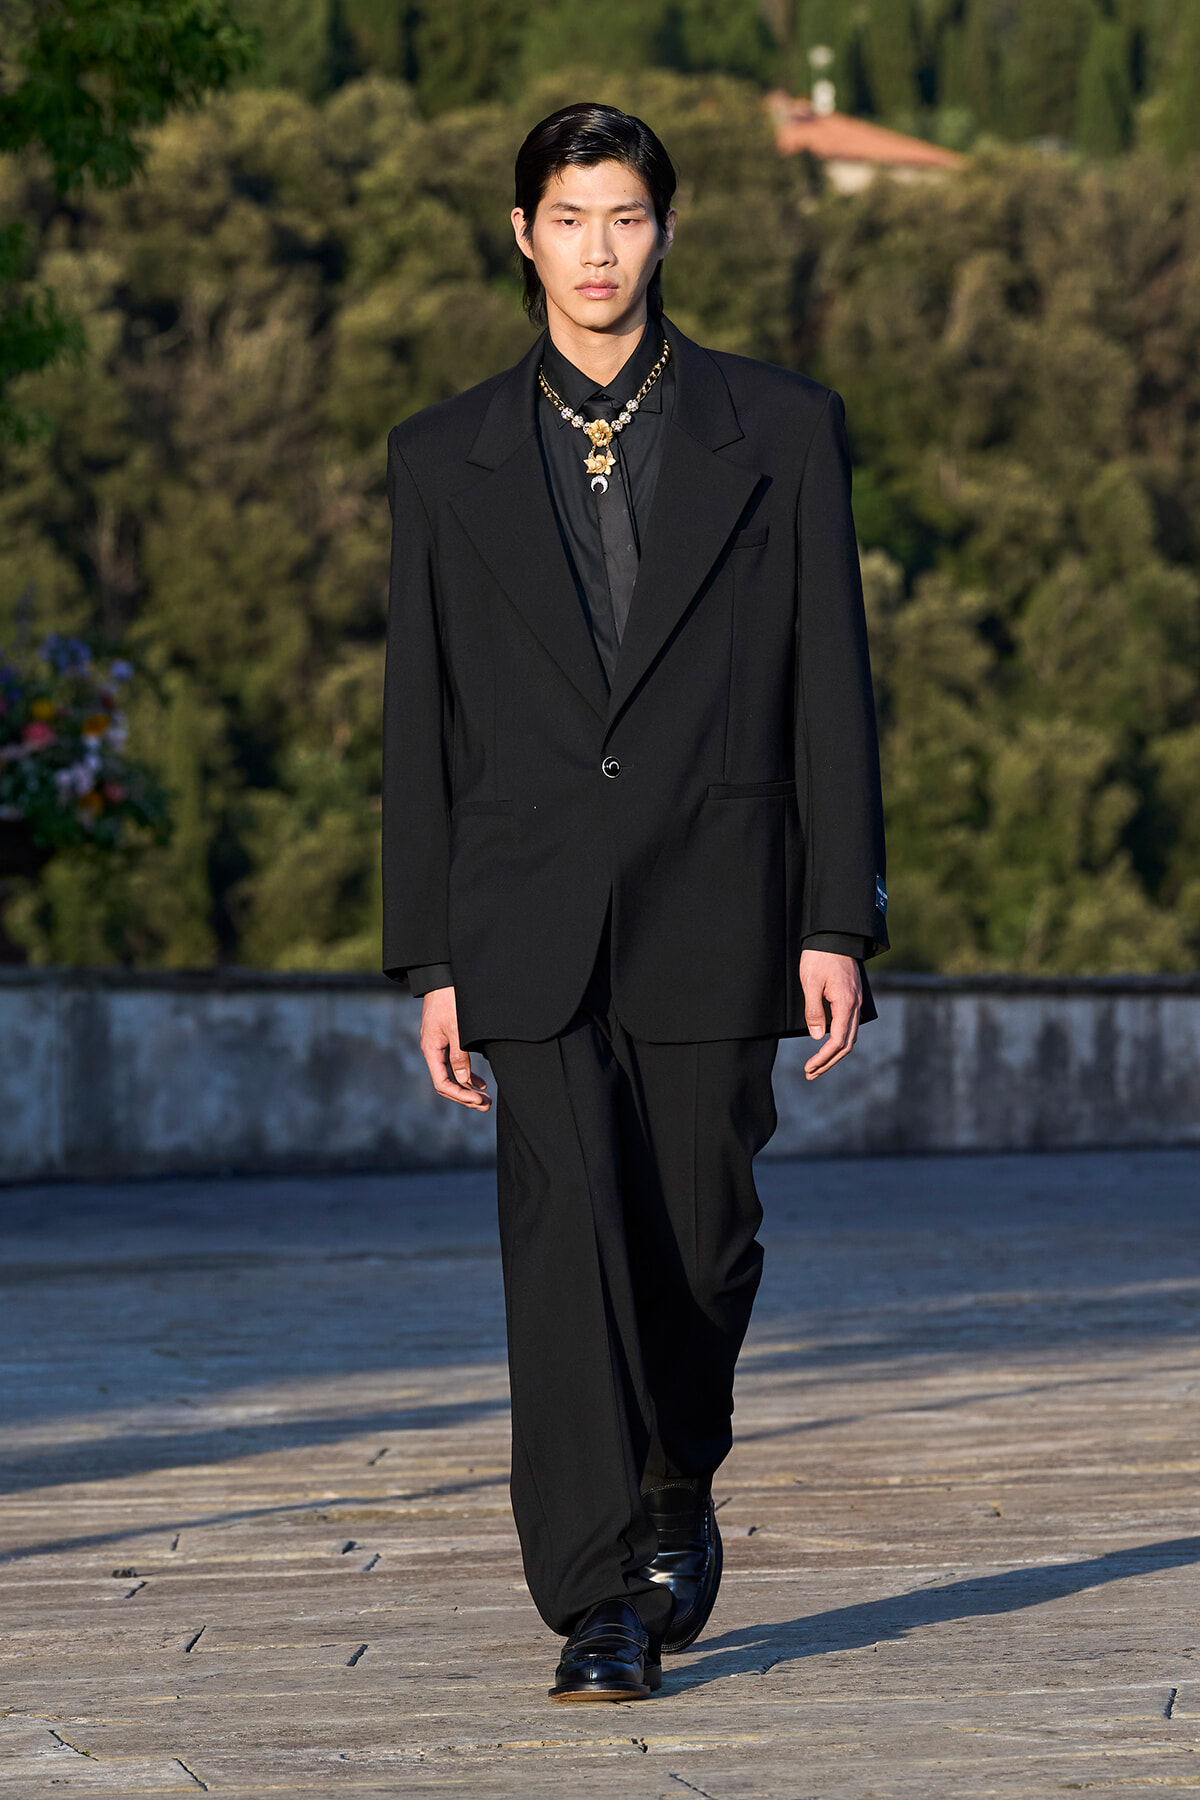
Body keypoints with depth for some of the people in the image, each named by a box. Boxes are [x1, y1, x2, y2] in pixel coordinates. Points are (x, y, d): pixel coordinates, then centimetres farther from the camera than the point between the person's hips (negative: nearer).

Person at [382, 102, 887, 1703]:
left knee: (700, 1244, 7)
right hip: (532, 929, 0)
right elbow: (419, 725, 9)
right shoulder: (446, 461, 8)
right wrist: (429, 965, 4)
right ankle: (601, 1602, -9)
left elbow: (832, 689, 4)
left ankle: (678, 1494, 34)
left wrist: (840, 924, -3)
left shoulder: (781, 431, 5)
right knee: (566, 1241, -11)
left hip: (714, 914, 0)